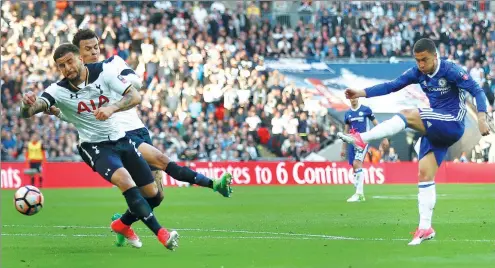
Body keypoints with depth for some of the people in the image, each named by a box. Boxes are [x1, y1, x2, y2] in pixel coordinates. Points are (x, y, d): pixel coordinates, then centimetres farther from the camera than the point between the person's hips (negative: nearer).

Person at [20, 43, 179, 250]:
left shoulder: (103, 72, -12)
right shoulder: (59, 90, -16)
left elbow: (135, 96, -17)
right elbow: (28, 112, -30)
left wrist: (112, 107, -36)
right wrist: (28, 104, -55)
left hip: (121, 139, 4)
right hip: (95, 146, -3)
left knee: (153, 196, 6)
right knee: (125, 181, -31)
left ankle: (123, 225, 33)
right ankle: (161, 234, -27)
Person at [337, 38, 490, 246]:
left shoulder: (451, 71, -13)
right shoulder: (418, 73, 5)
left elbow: (477, 91, -14)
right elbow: (392, 86, 3)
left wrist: (481, 118, -28)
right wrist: (362, 93, -8)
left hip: (452, 125, -7)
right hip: (435, 129, 7)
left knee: (408, 115, -25)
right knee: (425, 174, 0)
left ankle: (361, 139, -27)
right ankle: (425, 228, 2)